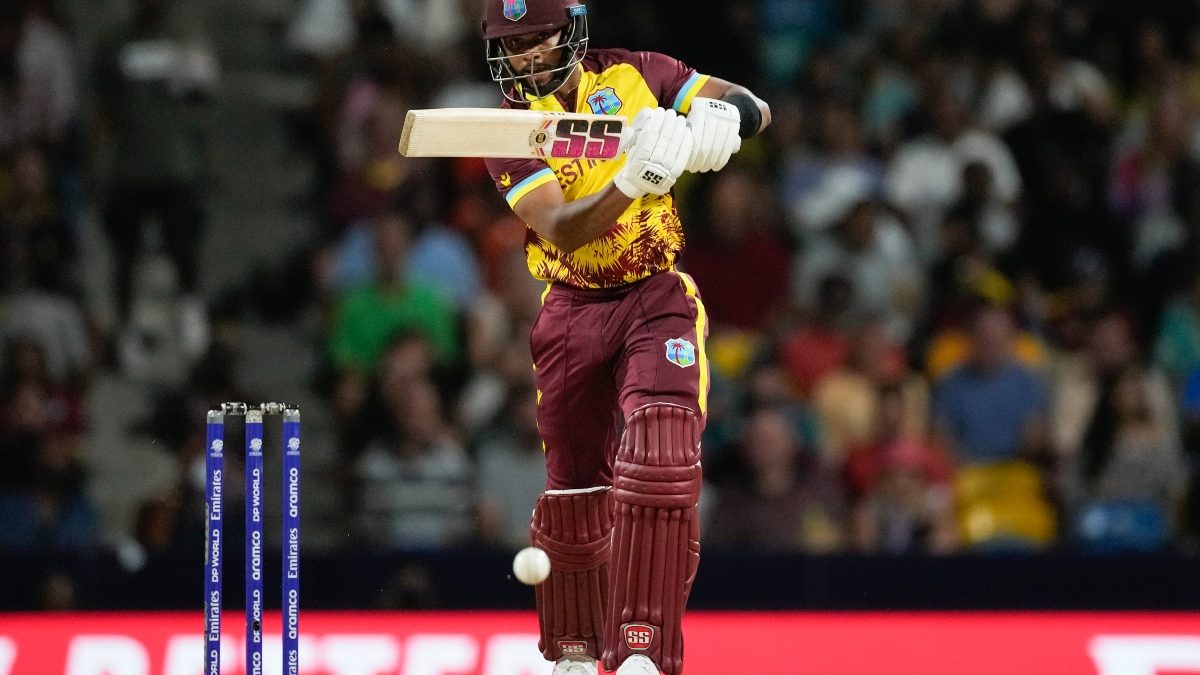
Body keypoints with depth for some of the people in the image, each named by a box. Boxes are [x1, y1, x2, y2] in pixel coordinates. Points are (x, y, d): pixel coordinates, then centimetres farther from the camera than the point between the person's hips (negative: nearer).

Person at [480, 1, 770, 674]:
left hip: (658, 298, -1)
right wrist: (630, 181, -38)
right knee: (574, 490, 9)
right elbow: (561, 231, -21)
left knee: (659, 466, -23)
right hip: (574, 310, 1)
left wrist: (718, 120, -25)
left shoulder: (632, 75, -2)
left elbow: (755, 108, -1)